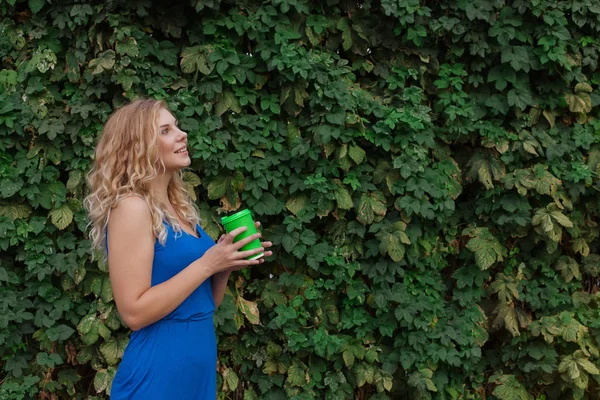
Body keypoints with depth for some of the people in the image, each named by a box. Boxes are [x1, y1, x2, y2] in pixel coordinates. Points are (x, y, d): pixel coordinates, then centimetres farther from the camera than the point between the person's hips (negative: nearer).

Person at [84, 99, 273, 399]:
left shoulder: (179, 208, 9)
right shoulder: (132, 207, -14)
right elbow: (134, 312, -20)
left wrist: (226, 265, -3)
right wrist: (207, 263, -19)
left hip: (200, 365, 8)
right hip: (158, 373, -8)